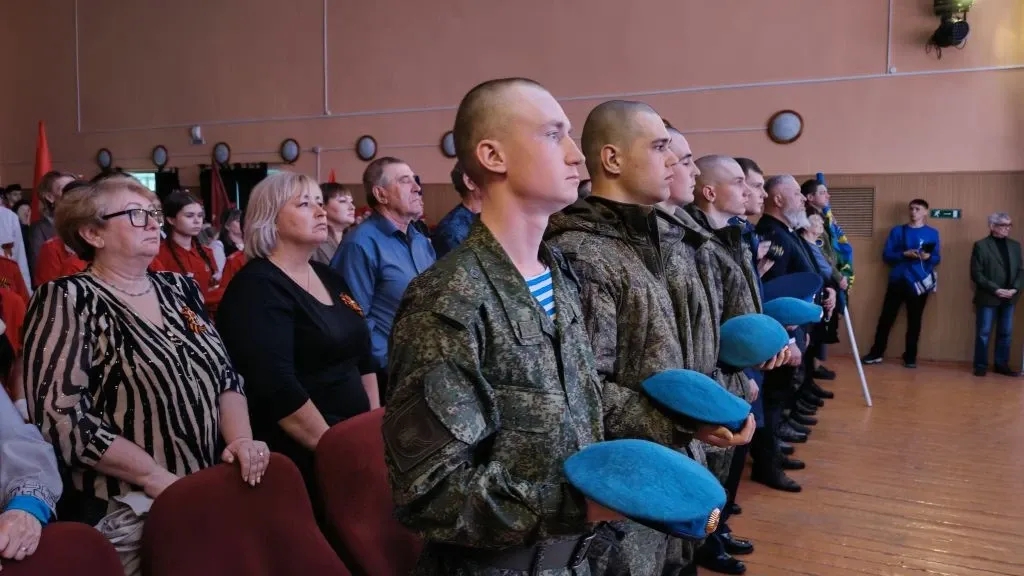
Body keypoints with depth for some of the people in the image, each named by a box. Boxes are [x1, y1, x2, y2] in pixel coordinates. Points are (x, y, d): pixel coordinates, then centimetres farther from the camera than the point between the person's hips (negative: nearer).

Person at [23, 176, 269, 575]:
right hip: (126, 512, -5)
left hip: (212, 493, 6)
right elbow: (59, 414, -17)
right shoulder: (68, 300, -8)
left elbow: (226, 375, 9)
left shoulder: (179, 289, 9)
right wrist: (158, 479, -18)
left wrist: (240, 439, -9)